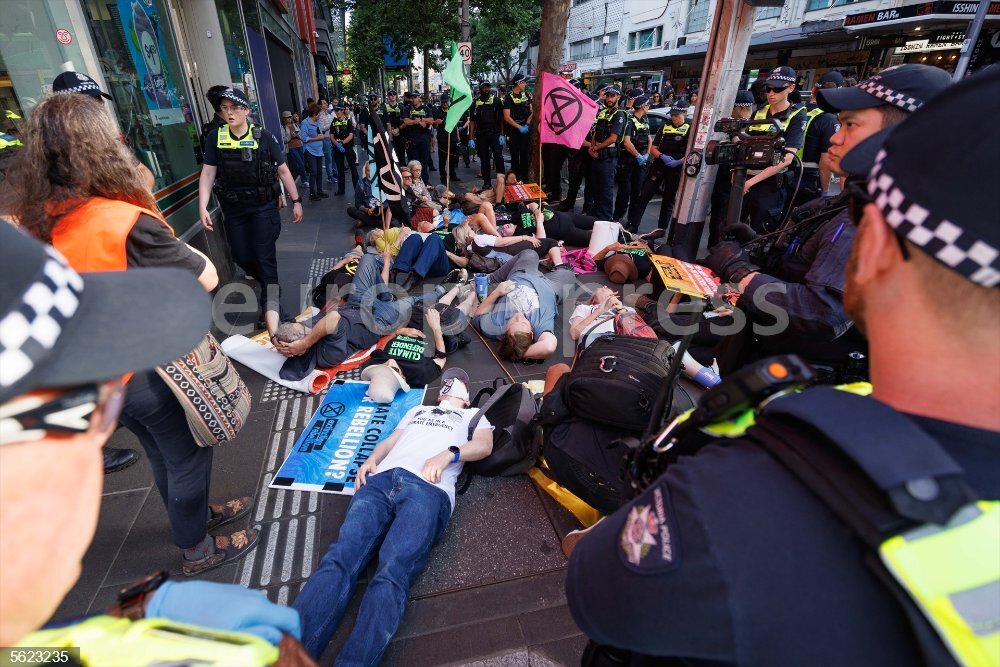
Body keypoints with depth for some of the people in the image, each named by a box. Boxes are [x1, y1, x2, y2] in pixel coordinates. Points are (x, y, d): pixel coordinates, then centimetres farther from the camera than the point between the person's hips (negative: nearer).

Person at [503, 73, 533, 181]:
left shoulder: (525, 95, 9)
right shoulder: (509, 97, -7)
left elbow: (531, 111, 9)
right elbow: (507, 117, -12)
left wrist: (527, 125, -7)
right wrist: (519, 127, -15)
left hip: (525, 129, 4)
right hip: (513, 130, -4)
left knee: (525, 154, 6)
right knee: (514, 156, 0)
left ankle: (524, 178, 13)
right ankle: (515, 179, 7)